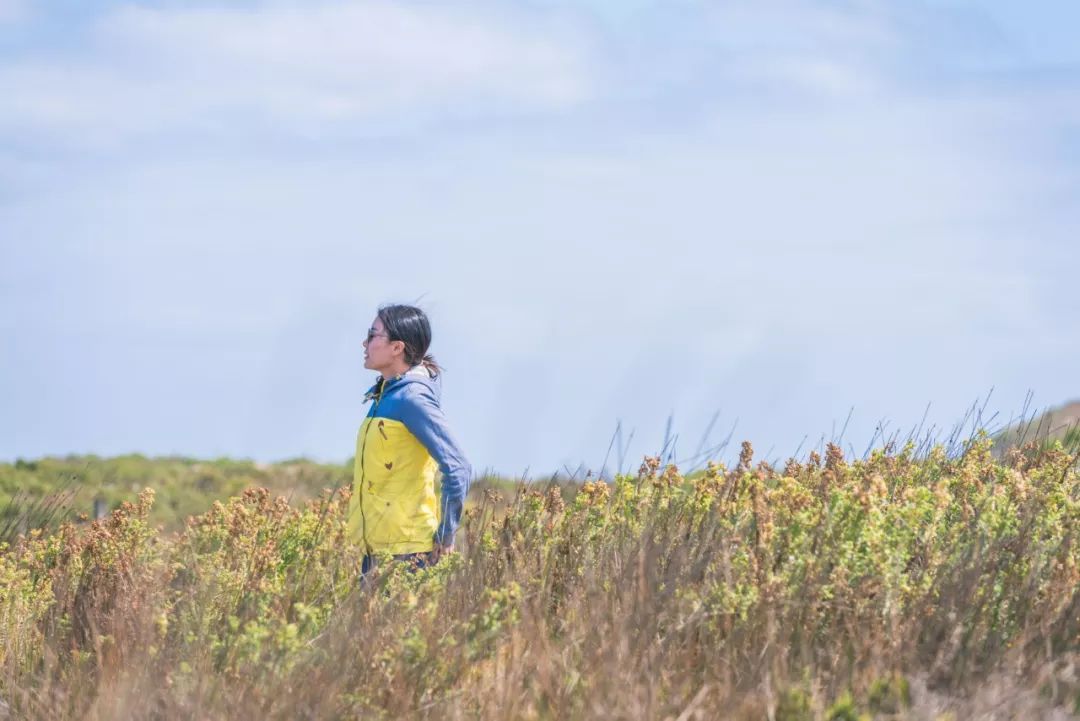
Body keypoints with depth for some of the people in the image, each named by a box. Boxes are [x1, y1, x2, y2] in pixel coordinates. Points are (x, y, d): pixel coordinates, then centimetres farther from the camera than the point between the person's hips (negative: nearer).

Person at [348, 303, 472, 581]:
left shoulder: (412, 398, -15)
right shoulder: (386, 394, 13)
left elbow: (458, 470, -21)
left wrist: (445, 537, -16)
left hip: (407, 552, -9)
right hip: (376, 547, 9)